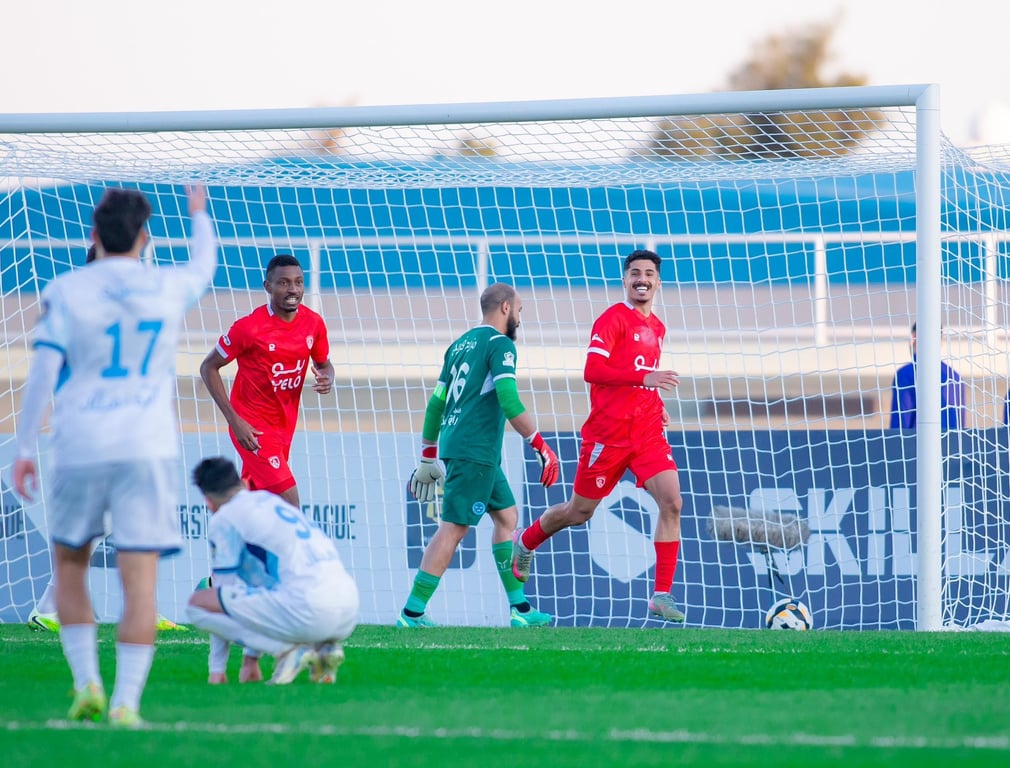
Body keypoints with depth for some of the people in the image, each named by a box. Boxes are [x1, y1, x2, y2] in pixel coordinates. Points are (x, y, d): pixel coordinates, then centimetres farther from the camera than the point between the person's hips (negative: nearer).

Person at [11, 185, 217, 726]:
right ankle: (125, 704, -12)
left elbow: (42, 373, -6)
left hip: (79, 449, 0)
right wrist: (199, 216, 48)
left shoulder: (66, 292, -1)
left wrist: (25, 449, -1)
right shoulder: (169, 288, 5)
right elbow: (203, 267, 29)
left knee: (70, 565, 18)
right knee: (140, 580, -3)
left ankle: (87, 684, 6)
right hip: (147, 451, 0)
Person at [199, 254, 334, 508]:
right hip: (252, 427, -6)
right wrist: (234, 420, -18)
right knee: (290, 504, -16)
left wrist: (327, 379, -12)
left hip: (284, 425, 6)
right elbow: (208, 367, -10)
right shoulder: (249, 327, -18)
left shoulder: (313, 323, -2)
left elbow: (324, 364, 15)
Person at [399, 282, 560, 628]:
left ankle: (519, 609, 15)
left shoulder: (461, 344, 18)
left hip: (455, 444, 9)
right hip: (475, 451, -9)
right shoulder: (500, 344, -7)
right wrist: (541, 447, -17)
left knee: (506, 516, 15)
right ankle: (412, 613, -13)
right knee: (452, 529, -10)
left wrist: (428, 455, 24)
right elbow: (509, 400, -20)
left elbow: (436, 402, 19)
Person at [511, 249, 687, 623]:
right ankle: (525, 542, 38)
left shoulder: (657, 328, 14)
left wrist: (656, 405, 10)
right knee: (579, 511, 8)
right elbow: (592, 370, -21)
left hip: (648, 431, 5)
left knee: (671, 503, -13)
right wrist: (644, 378, -29)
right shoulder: (613, 319, -9)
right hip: (608, 433, -5)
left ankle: (662, 595, -9)